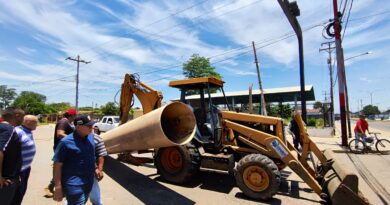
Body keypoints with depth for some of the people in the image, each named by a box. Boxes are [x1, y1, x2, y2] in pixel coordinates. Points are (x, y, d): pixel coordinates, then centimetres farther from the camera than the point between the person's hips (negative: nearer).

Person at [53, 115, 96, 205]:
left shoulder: (91, 137, 1)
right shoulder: (66, 142, -18)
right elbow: (57, 165, -16)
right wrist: (58, 187, -18)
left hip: (89, 183, 7)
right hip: (74, 185, -7)